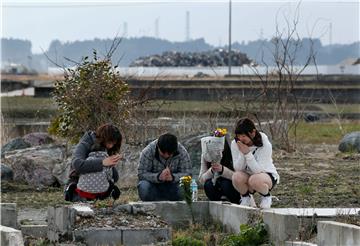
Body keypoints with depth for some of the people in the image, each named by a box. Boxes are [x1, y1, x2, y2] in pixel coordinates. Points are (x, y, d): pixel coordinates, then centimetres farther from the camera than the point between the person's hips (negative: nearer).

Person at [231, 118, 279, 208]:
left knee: (254, 180, -38)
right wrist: (242, 153, -30)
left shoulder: (265, 145, -23)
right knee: (236, 177, -32)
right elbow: (237, 168, -15)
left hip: (267, 175, -3)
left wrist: (247, 153, -36)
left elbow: (258, 170, -28)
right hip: (247, 175, 3)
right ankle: (246, 197, 0)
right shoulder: (235, 144, -12)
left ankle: (266, 196, -4)